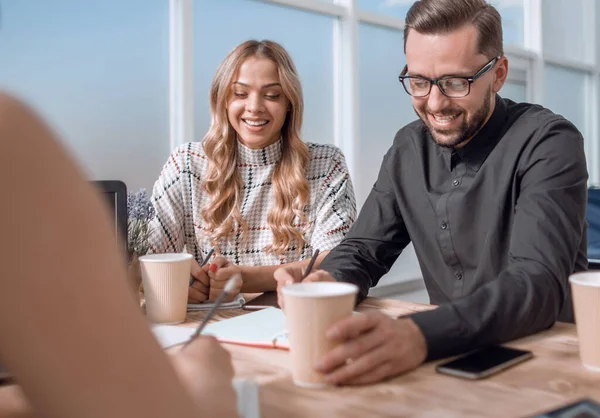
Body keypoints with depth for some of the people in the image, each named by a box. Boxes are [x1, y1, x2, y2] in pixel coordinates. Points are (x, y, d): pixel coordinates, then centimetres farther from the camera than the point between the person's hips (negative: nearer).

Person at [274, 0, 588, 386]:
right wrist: (326, 283, -19)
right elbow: (363, 249, 5)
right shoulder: (410, 148, 3)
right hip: (451, 354, 4)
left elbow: (539, 281, -28)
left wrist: (422, 335, -45)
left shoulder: (548, 142, -15)